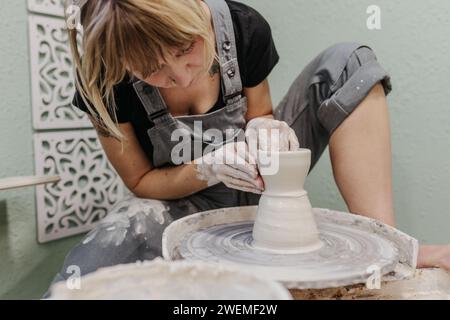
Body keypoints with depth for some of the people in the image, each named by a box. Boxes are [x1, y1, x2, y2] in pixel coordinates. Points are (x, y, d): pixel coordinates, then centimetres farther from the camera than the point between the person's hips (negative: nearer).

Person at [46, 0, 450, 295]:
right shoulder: (104, 78, -23)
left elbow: (259, 113, 0)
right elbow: (140, 180, -11)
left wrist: (263, 131, -25)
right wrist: (207, 169, -30)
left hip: (255, 182, 4)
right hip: (183, 199, -2)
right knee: (79, 282, -34)